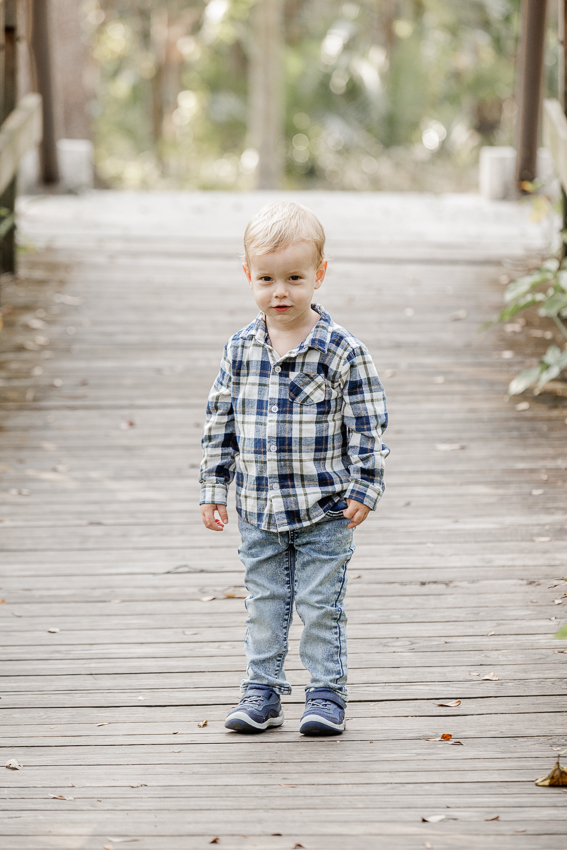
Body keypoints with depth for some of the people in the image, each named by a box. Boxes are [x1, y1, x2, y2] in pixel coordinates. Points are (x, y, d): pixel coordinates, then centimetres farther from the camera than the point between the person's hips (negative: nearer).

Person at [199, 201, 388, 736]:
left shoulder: (341, 351, -10)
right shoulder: (240, 350, 1)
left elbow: (367, 425, -7)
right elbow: (220, 420, 8)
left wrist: (365, 488, -11)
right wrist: (213, 487, 7)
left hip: (324, 511, -3)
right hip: (259, 511, 4)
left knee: (320, 606, 3)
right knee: (264, 605, 12)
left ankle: (326, 694, 15)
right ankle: (261, 692, 22)